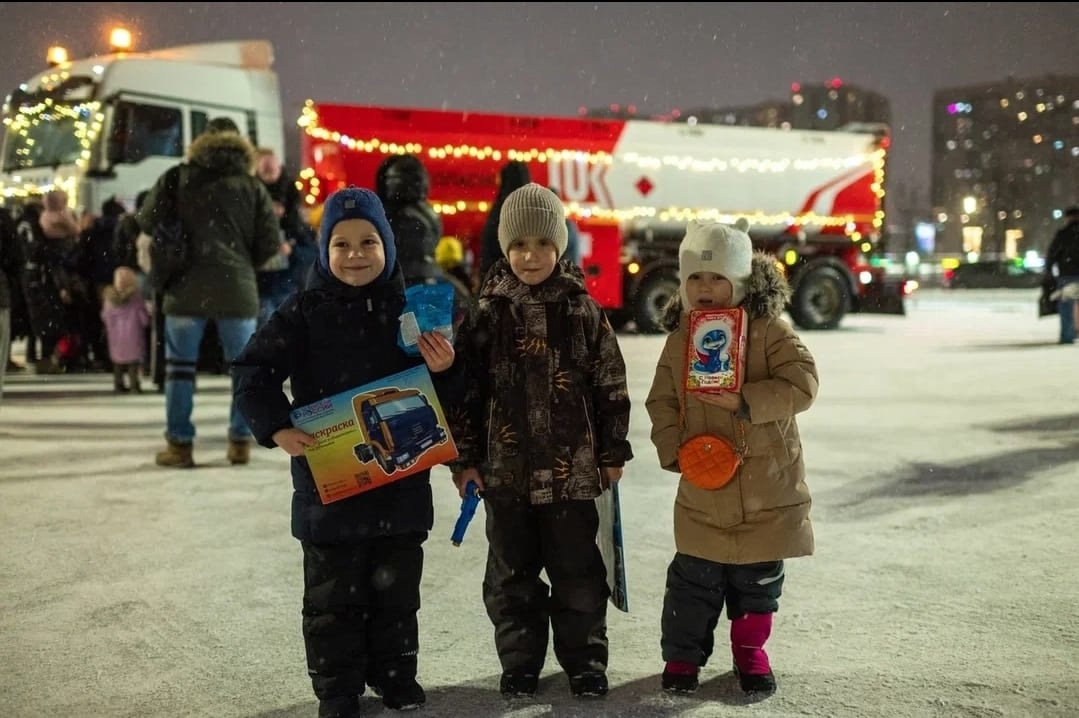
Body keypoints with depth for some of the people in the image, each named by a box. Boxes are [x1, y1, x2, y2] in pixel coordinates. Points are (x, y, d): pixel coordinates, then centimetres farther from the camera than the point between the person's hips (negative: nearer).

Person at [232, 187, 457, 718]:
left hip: (400, 479, 2)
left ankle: (395, 674, 32)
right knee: (333, 594, 8)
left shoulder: (408, 308, 1)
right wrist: (277, 429, -17)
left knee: (396, 587, 14)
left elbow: (438, 394, 9)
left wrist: (442, 370, -12)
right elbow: (252, 374, -5)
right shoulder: (304, 311, -6)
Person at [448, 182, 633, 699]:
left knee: (577, 569, 9)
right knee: (512, 571, 11)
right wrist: (465, 458, -1)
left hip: (572, 465, 0)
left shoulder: (583, 311, -1)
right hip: (506, 467, 1)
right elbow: (465, 389, 0)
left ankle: (584, 661, 23)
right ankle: (519, 662, 24)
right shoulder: (487, 314, -1)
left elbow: (610, 385, 3)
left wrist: (612, 452, 3)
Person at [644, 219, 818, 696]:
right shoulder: (679, 337, 3)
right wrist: (673, 449, -7)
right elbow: (662, 401, 8)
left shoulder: (769, 330, -8)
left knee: (758, 579, 11)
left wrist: (744, 402, -26)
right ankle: (683, 653, 23)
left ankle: (750, 650, 30)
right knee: (694, 578, 7)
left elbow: (801, 384, -16)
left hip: (766, 487, -2)